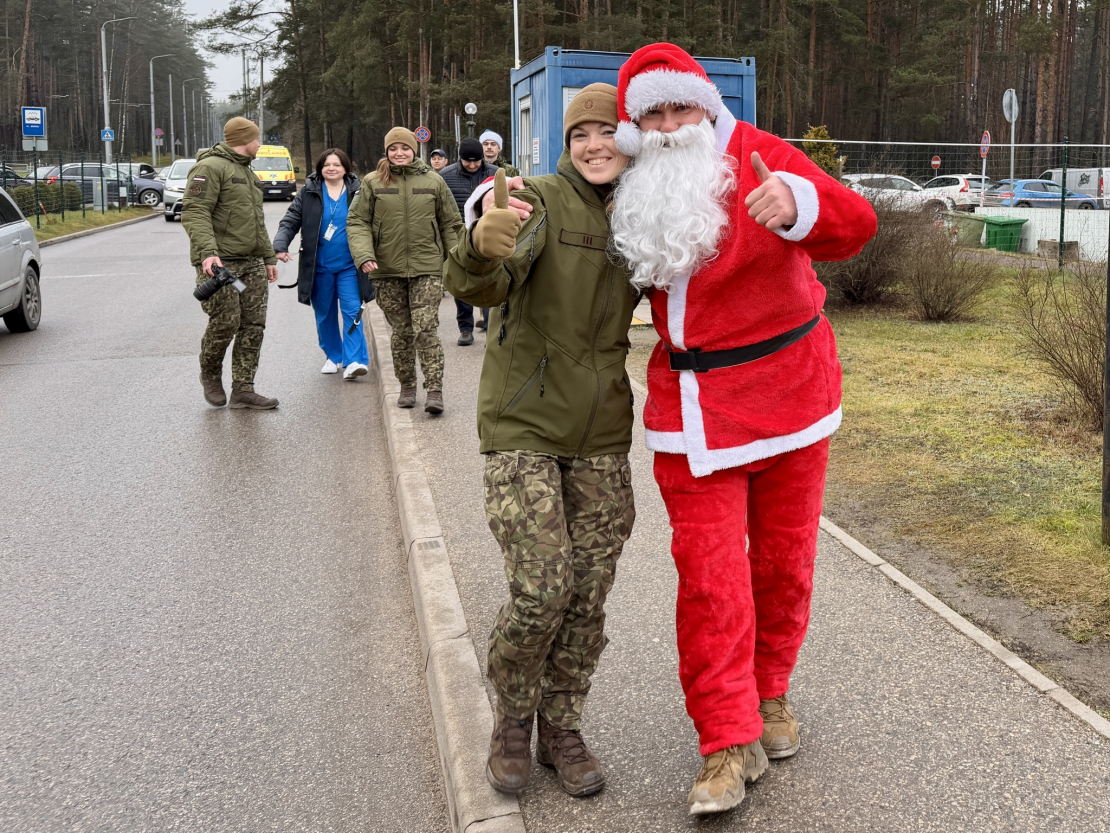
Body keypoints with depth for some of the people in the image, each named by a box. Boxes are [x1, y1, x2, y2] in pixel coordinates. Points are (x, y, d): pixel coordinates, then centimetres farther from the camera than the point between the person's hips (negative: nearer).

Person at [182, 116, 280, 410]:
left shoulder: (247, 173, 24)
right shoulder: (210, 167, -7)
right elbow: (194, 212, -17)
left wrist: (268, 257, 26)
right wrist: (207, 251, -29)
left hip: (251, 264, 9)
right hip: (219, 262, -9)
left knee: (253, 326, 2)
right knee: (225, 322, -11)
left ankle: (243, 390, 6)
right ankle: (210, 375, 15)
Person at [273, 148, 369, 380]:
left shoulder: (357, 191, 1)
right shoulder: (309, 192, 2)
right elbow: (291, 221, 2)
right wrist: (280, 245, -13)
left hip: (349, 265, -2)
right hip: (319, 266, 2)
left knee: (352, 311, -9)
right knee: (324, 314, 11)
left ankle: (353, 361, -10)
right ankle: (332, 356, 27)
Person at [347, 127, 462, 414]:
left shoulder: (433, 182, 6)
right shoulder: (373, 183, 4)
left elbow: (451, 225, 12)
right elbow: (357, 221, 3)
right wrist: (364, 255, -13)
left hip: (427, 268, -1)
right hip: (388, 271, 1)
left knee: (426, 329, -11)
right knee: (401, 331, 8)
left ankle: (435, 390, -9)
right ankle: (407, 387, 22)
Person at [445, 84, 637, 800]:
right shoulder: (540, 200, -11)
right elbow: (480, 286, -29)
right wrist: (483, 249, -51)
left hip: (601, 434, 5)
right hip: (523, 425, -4)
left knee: (588, 594, 6)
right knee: (540, 587, -12)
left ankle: (562, 727, 26)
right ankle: (513, 719, 16)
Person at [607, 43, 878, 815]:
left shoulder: (760, 159, -13)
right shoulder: (637, 196, 0)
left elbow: (853, 226, -26)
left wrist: (799, 203, -50)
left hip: (789, 399, -2)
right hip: (693, 412, 2)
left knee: (784, 562, 12)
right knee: (709, 575, -3)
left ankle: (771, 691, 36)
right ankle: (731, 743, 6)